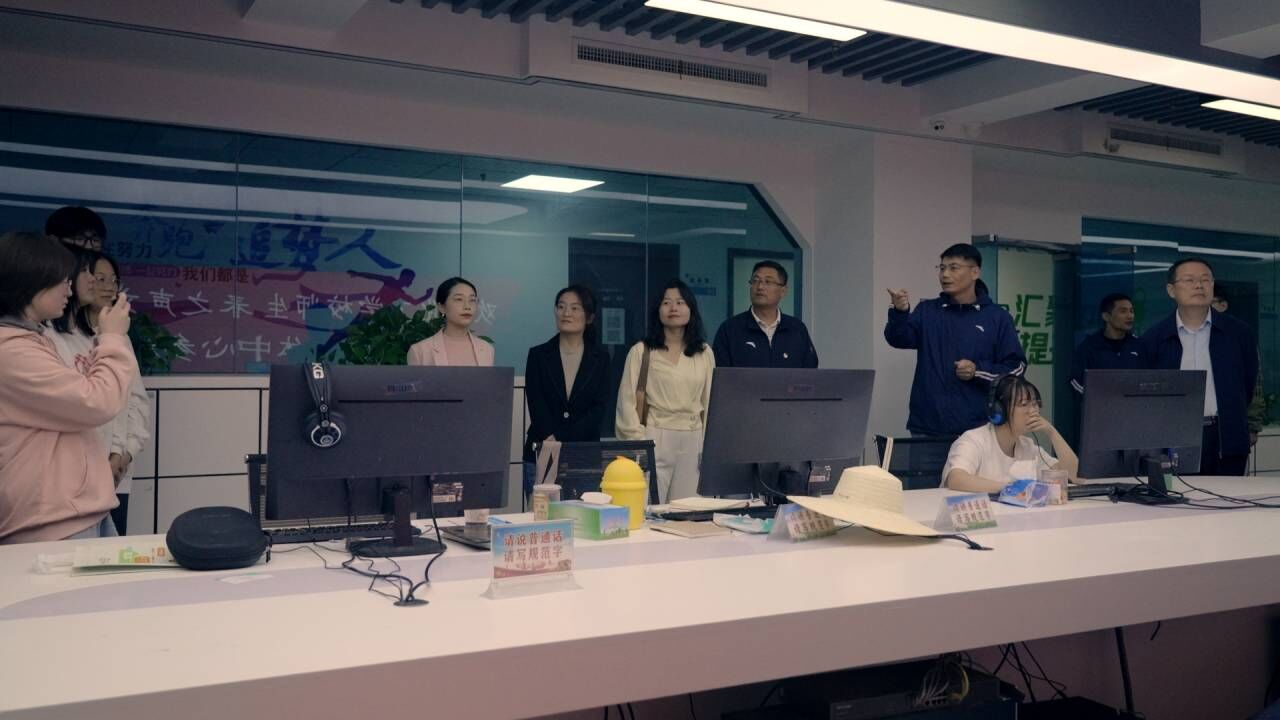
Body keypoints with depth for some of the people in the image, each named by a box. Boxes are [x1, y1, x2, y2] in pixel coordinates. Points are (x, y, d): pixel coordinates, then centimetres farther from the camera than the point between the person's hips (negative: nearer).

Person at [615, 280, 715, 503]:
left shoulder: (705, 353, 13)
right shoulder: (641, 351, 3)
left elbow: (710, 400, 14)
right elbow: (627, 401, 0)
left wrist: (708, 444, 7)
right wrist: (638, 444, -6)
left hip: (693, 441, 3)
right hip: (654, 439, -3)